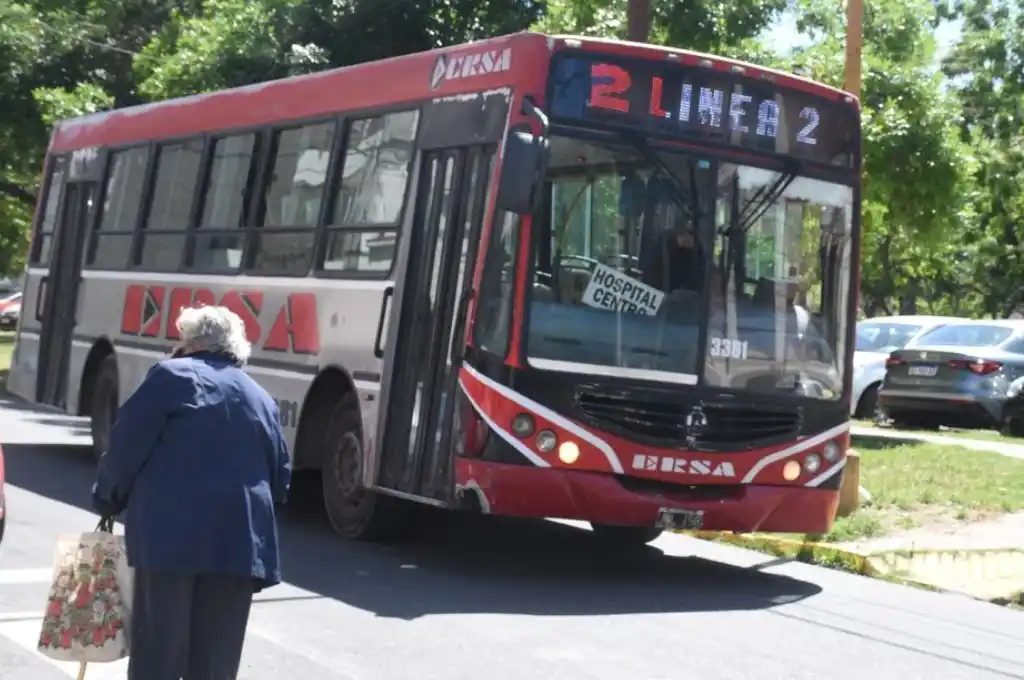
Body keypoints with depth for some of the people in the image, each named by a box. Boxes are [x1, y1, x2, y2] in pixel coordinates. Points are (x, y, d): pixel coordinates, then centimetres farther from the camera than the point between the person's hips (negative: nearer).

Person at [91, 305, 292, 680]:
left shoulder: (173, 376, 4)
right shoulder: (261, 398, 20)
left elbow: (126, 446, -1)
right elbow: (280, 479, 18)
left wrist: (107, 499, 13)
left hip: (173, 533, -4)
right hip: (240, 540, 5)